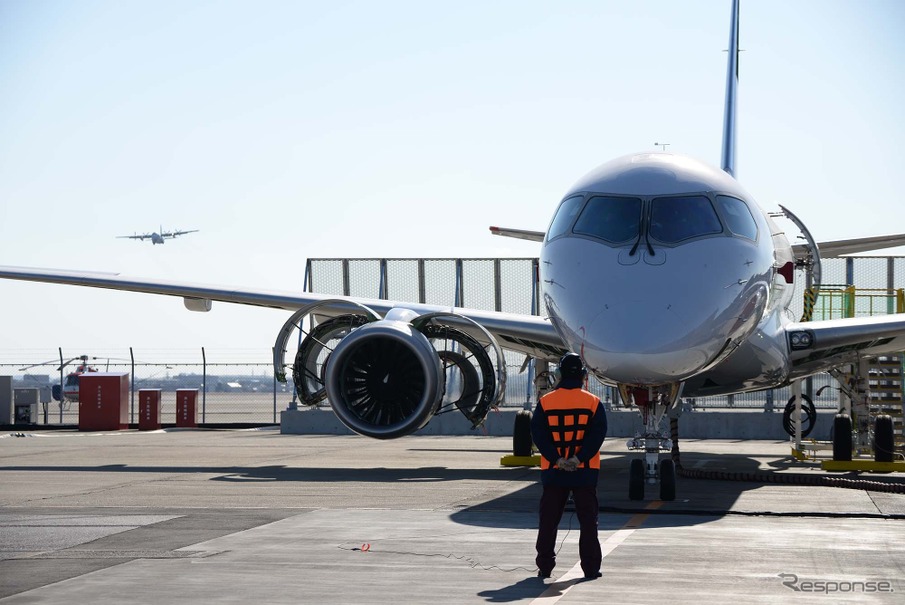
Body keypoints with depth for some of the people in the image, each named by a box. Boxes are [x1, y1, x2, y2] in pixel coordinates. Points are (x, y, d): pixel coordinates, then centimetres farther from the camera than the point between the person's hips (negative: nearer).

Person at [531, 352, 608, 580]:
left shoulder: (545, 402, 1)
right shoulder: (593, 403, -1)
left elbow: (538, 434, -5)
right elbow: (598, 434, -9)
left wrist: (556, 459, -10)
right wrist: (579, 458, -13)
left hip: (553, 471, 1)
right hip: (585, 472, -1)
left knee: (548, 520, 8)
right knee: (588, 520, 6)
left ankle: (545, 566, 8)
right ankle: (591, 568, 5)